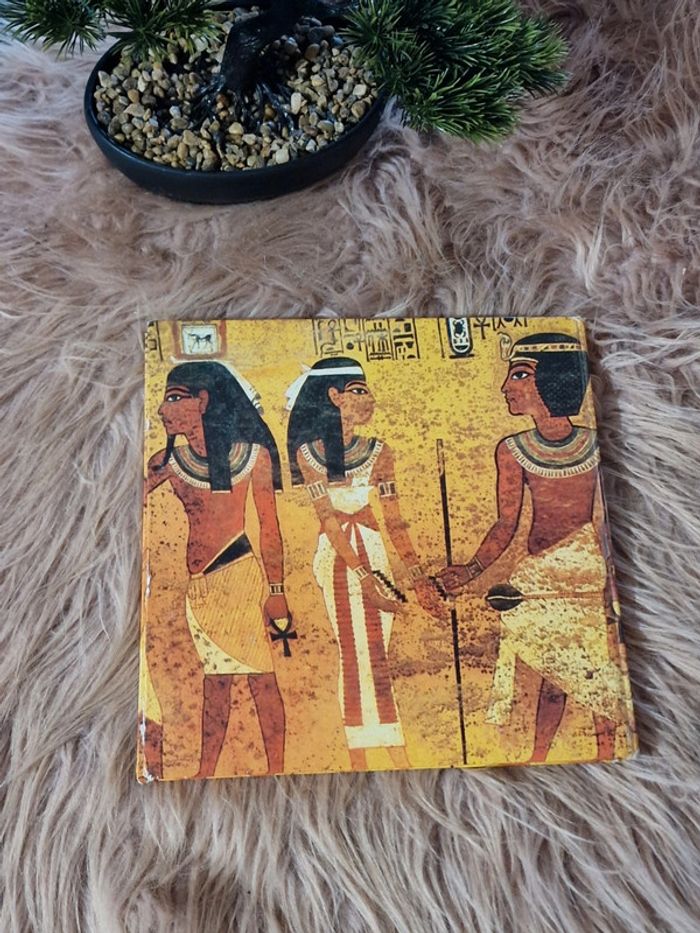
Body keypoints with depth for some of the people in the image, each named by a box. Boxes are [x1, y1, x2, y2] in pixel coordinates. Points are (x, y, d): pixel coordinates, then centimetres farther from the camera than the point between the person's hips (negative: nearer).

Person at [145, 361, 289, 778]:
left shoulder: (253, 454, -1)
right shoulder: (168, 460, 7)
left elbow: (270, 526, -1)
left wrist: (276, 590, -4)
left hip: (240, 571, -3)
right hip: (198, 582, 4)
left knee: (260, 677, -1)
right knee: (215, 681, 12)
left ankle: (277, 770, 10)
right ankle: (206, 772, 24)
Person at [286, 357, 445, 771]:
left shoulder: (379, 452, 4)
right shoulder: (308, 452, -3)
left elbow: (395, 520, 2)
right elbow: (328, 519, -9)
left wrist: (420, 578, -4)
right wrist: (363, 576, -16)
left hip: (372, 552, 2)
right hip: (336, 558, -2)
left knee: (374, 656, 2)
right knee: (355, 655, 1)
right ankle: (360, 760, 15)